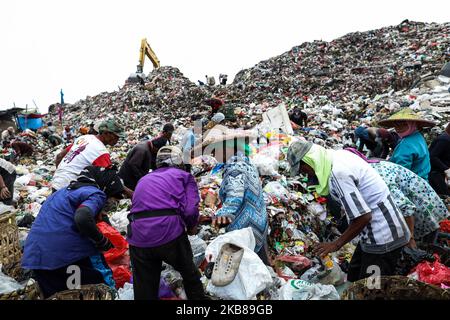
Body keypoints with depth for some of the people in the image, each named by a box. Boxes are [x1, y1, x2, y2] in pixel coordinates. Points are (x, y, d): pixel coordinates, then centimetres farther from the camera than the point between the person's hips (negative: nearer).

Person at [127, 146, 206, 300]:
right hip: (170, 233, -3)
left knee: (144, 292, 18)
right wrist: (191, 227, 16)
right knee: (190, 274, 24)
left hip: (138, 238, 4)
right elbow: (190, 209, -4)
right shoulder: (184, 176, 11)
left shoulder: (143, 180, 25)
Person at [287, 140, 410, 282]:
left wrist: (336, 244, -16)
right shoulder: (339, 154, 3)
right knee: (354, 278, 19)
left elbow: (363, 216, -26)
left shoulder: (338, 174, -26)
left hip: (383, 237, -10)